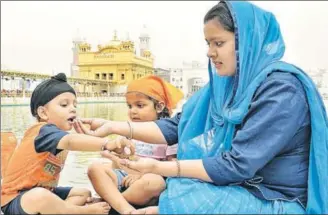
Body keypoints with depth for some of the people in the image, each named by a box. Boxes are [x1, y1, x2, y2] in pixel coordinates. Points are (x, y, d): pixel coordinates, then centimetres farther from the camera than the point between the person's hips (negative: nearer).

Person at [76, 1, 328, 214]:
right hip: (238, 188, 7)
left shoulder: (282, 88, -21)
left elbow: (236, 165, -25)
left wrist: (159, 167, -26)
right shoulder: (226, 83, 2)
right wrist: (115, 127, -6)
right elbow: (177, 126, 1)